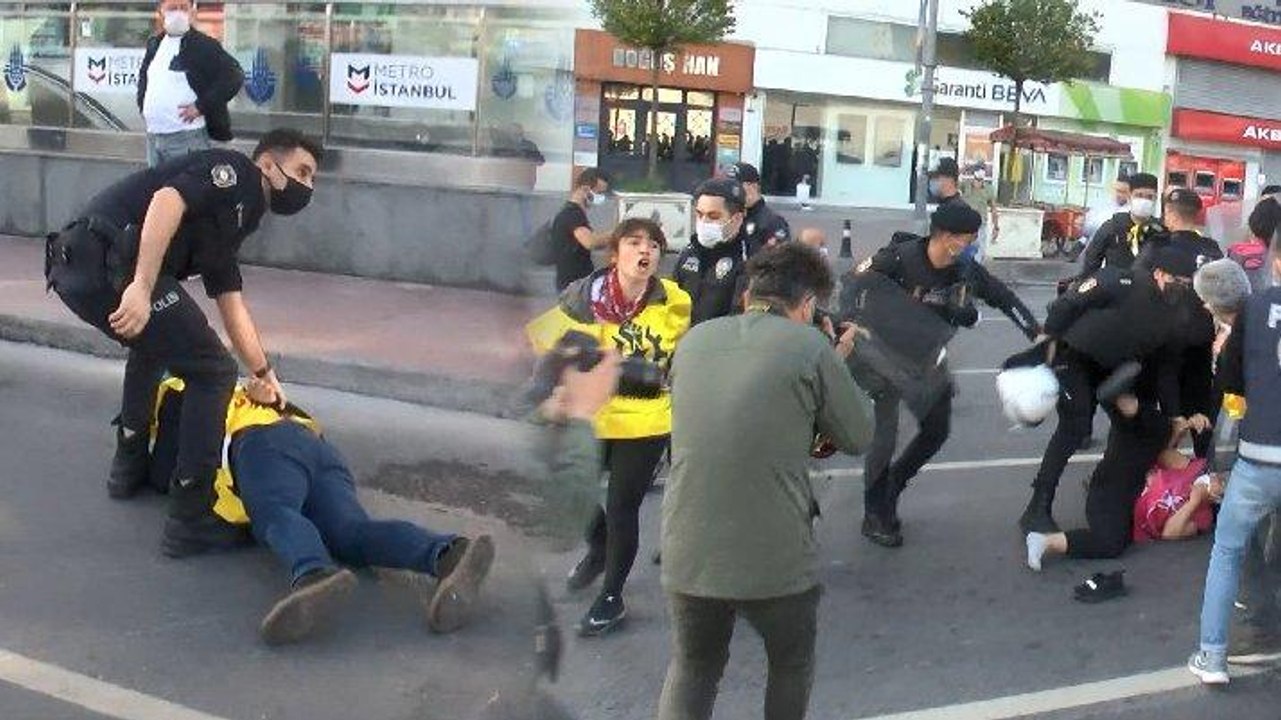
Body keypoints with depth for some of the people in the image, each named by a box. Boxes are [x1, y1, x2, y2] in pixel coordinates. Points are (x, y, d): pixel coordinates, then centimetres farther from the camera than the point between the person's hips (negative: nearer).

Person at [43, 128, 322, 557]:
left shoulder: (234, 220, 30)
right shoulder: (235, 172, 4)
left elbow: (232, 302, 33)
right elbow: (166, 200, -14)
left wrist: (262, 373, 34)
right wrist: (142, 287, -23)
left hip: (70, 264, 10)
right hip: (109, 260, -10)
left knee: (154, 341, 37)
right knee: (212, 372, -2)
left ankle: (130, 466, 44)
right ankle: (191, 519, 0)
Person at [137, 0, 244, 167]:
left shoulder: (204, 45, -8)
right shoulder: (154, 44, 13)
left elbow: (234, 76, -16)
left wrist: (201, 106, -17)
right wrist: (142, 102, 15)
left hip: (187, 137, -7)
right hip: (153, 136, 7)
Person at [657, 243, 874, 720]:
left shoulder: (694, 340, 7)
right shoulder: (809, 346, -7)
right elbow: (858, 437, 1)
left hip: (687, 552, 4)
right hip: (776, 556, -3)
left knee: (692, 669, 22)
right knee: (792, 663, 24)